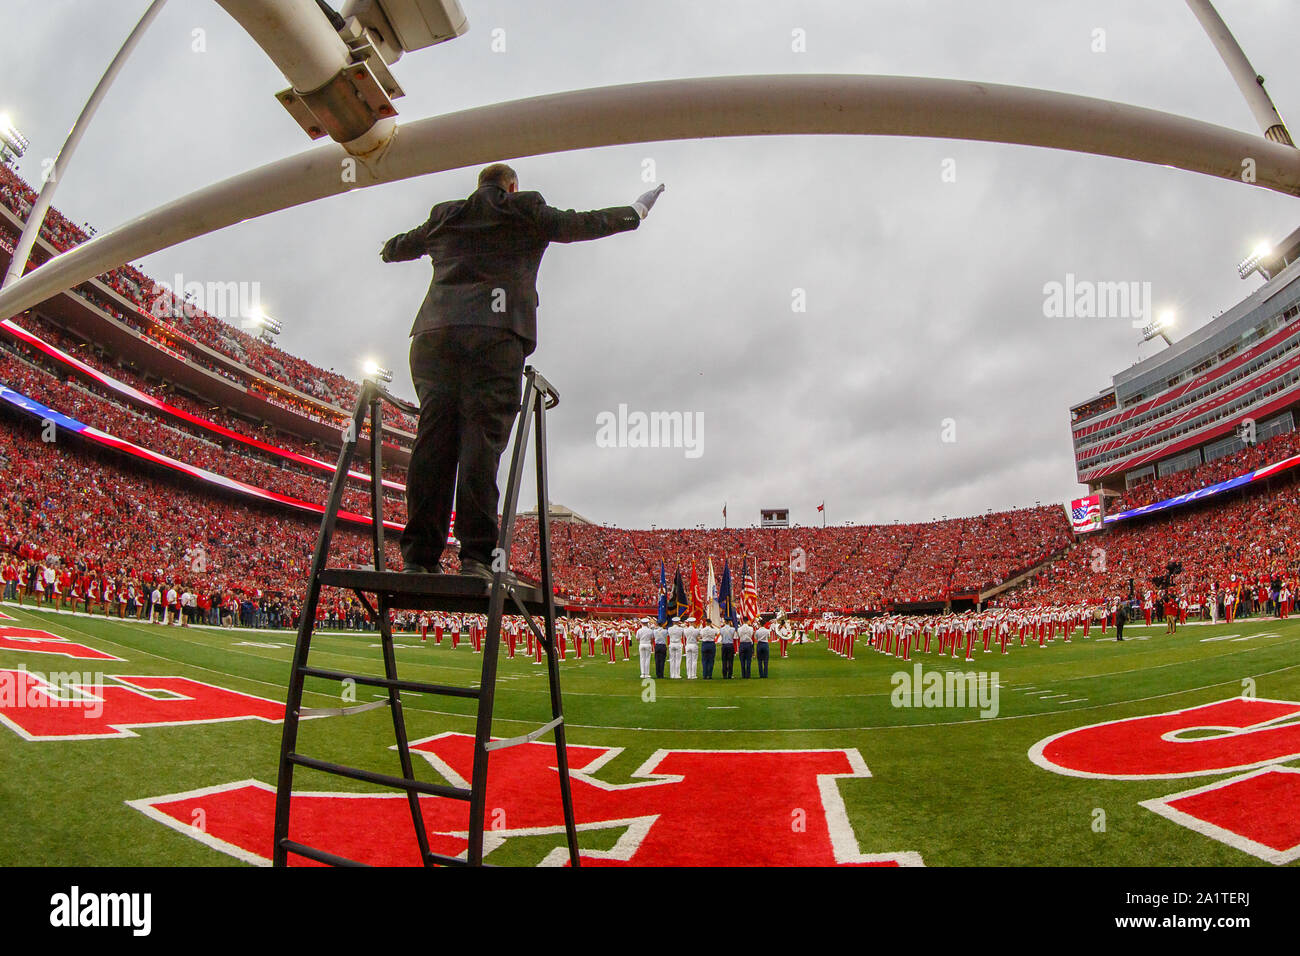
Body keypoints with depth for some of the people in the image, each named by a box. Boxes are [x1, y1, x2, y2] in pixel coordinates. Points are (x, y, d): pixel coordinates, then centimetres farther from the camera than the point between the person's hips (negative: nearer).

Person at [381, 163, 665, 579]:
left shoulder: (445, 215, 26)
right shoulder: (525, 210, 14)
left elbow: (394, 249, 39)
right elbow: (579, 224, 20)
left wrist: (391, 247, 63)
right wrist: (636, 211, 33)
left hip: (435, 331, 4)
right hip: (495, 333, -4)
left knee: (434, 440, 0)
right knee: (482, 441, -10)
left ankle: (420, 556, -4)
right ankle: (476, 557, -16)